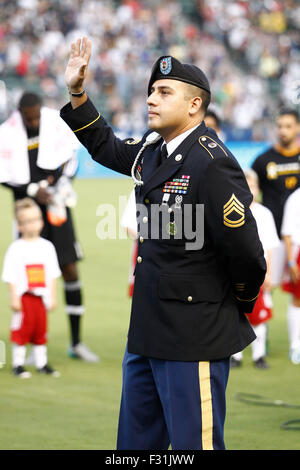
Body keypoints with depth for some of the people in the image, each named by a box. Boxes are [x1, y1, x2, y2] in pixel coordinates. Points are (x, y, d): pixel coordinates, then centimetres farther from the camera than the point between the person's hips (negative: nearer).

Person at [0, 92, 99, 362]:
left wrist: (64, 181, -6)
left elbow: (71, 154, 10)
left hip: (57, 205, 2)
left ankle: (76, 343, 11)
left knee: (71, 271, 1)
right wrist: (33, 190, -15)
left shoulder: (56, 121, -4)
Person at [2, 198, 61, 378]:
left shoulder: (47, 247, 7)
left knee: (41, 331, 10)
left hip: (42, 296, 4)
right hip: (24, 296, -4)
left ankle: (42, 363, 19)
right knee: (22, 330, -2)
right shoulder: (16, 249, -5)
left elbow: (52, 275, 11)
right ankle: (18, 364, 7)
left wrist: (52, 296, 8)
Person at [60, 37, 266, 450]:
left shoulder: (212, 165, -20)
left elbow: (245, 253, -19)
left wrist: (238, 305, -2)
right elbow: (108, 149, 29)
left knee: (193, 443, -3)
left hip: (193, 338, -9)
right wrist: (76, 93, 19)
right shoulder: (154, 149, 8)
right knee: (135, 441, 18)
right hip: (147, 332, 9)